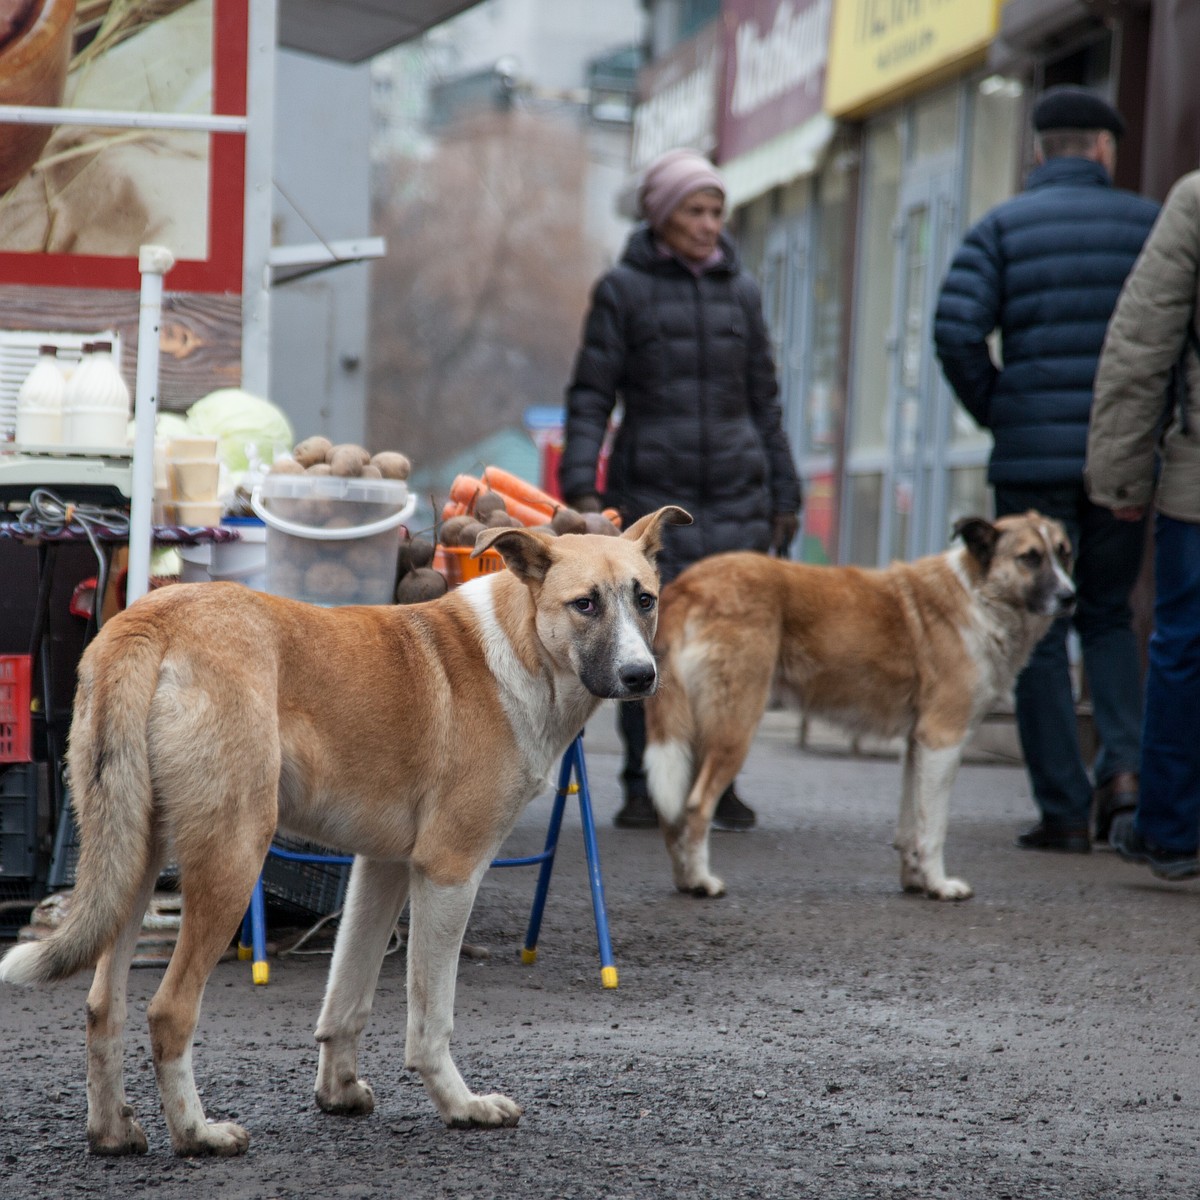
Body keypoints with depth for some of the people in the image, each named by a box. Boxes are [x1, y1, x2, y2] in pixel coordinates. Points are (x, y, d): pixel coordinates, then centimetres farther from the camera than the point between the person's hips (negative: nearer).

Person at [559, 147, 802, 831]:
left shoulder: (741, 289, 12)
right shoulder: (624, 289, 2)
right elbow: (591, 395, 1)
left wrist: (784, 494, 14)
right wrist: (580, 485, -10)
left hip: (736, 492, 3)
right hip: (652, 487, -3)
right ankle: (643, 787, 3)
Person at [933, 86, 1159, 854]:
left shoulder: (1002, 227, 2)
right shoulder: (1149, 223, 5)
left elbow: (957, 329, -11)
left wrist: (995, 414, 2)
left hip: (1034, 456, -2)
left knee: (1039, 631, 6)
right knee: (1108, 615, 19)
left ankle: (1065, 810, 3)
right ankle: (1124, 764, -2)